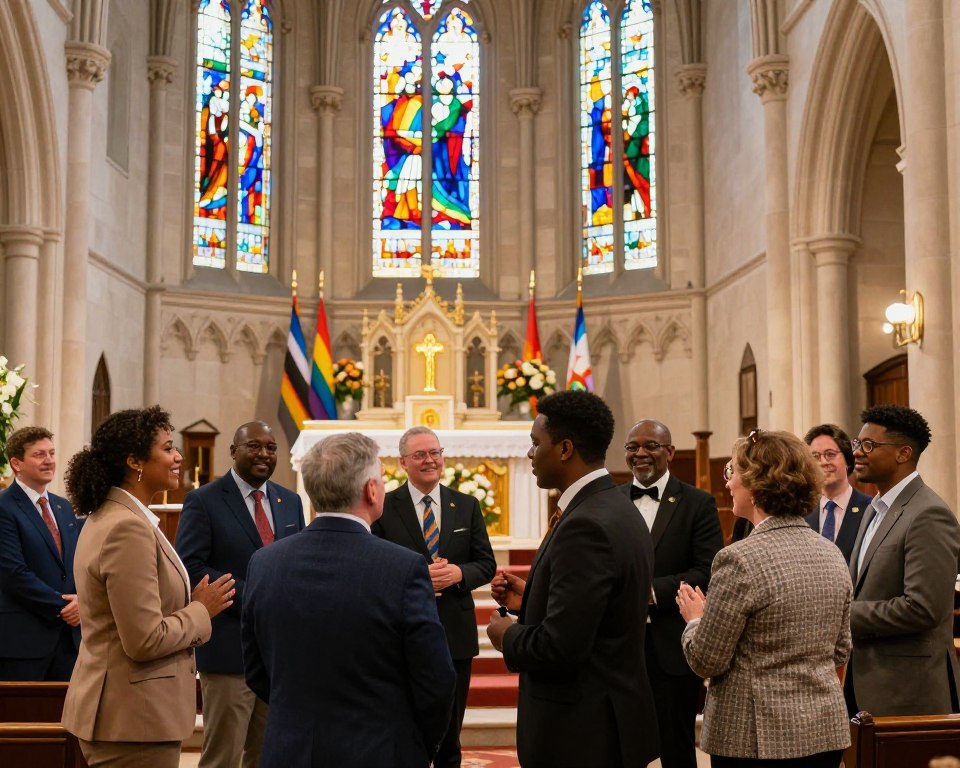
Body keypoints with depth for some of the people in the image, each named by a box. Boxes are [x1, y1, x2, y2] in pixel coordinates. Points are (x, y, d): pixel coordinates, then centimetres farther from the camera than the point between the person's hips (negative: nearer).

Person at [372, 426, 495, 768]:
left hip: (456, 633, 3)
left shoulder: (467, 506, 5)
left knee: (449, 734, 15)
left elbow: (486, 564, 5)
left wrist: (459, 572, -15)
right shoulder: (384, 507, -4)